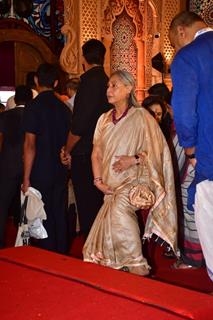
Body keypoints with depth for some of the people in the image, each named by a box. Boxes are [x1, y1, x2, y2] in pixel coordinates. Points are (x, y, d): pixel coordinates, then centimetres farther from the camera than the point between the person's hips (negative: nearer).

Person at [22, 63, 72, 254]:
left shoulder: (34, 107, -12)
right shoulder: (64, 108, 6)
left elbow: (30, 145, -15)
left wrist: (26, 178, -11)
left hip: (41, 174, -5)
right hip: (61, 172, 6)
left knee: (44, 219, 2)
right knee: (60, 217, 14)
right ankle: (62, 256, 23)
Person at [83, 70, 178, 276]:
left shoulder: (141, 116, -4)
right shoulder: (104, 119, 13)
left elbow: (156, 150, -6)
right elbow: (96, 153, 12)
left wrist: (134, 160, -18)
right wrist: (98, 180, -1)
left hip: (134, 180, -6)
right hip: (112, 186, 6)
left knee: (119, 207, -34)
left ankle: (137, 266, -27)